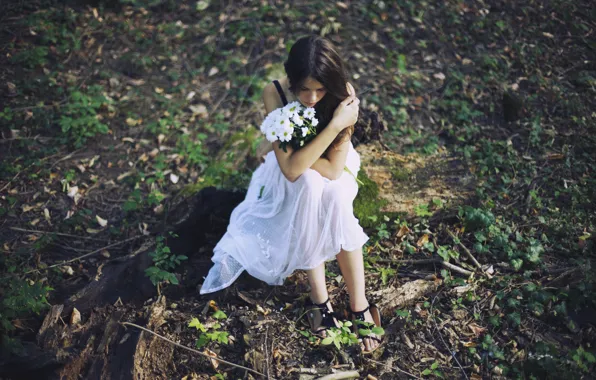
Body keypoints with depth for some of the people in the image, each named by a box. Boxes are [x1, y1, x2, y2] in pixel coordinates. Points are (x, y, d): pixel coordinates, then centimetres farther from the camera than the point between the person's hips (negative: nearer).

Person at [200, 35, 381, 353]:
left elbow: (333, 169, -28)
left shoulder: (344, 94, -26)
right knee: (310, 185, -34)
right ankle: (319, 295, -26)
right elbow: (290, 168, -34)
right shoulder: (275, 93, -27)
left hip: (331, 178, 1)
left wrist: (297, 151, -24)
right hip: (294, 180, 0)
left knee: (334, 194, -33)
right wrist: (334, 126, -39)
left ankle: (359, 304, -24)